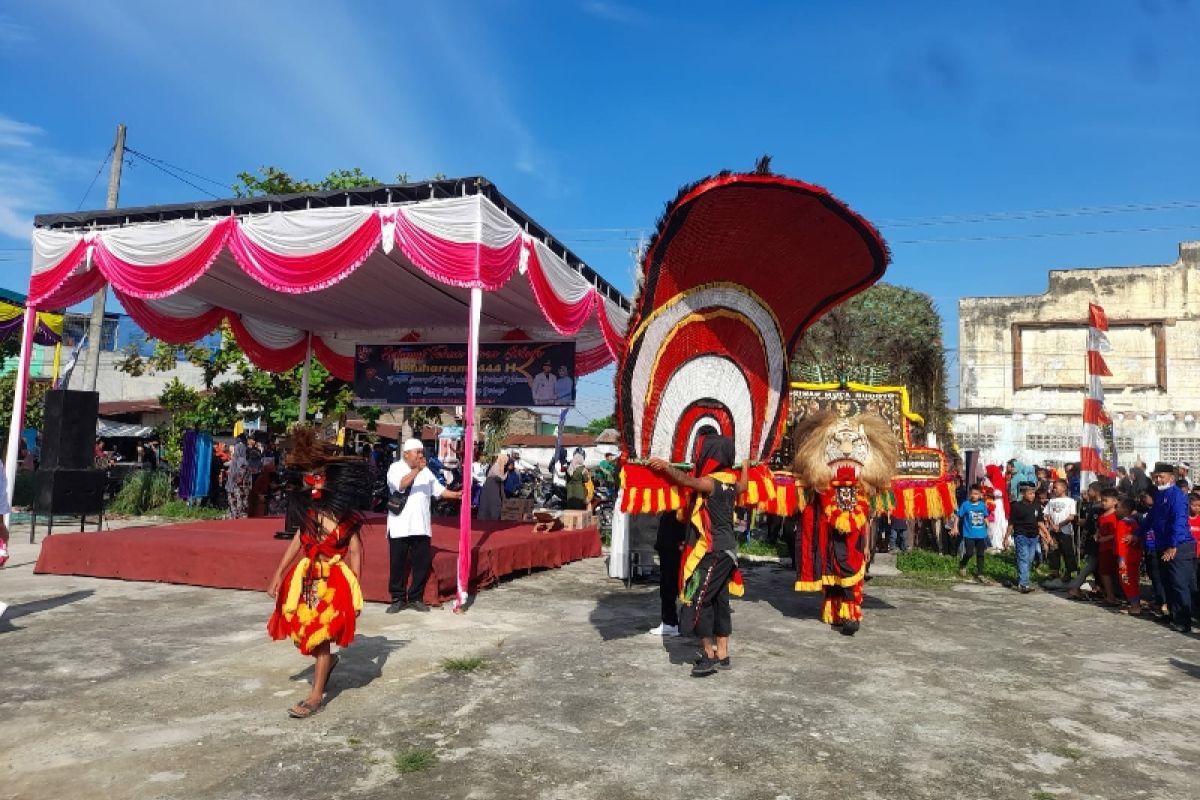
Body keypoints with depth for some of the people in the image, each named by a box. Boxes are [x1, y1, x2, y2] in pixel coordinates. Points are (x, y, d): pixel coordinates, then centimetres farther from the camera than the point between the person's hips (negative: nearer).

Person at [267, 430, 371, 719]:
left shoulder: (348, 517, -13)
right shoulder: (310, 509, 1)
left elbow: (355, 552, -10)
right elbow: (298, 540, 8)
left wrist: (355, 589, -11)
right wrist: (279, 574, 8)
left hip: (334, 580, -5)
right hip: (307, 577, 6)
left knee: (321, 637, 2)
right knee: (299, 632, 12)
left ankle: (316, 696, 17)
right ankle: (327, 660, 43)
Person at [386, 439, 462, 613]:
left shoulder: (426, 471, 14)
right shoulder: (396, 468, -2)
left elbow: (438, 489, 13)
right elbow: (401, 484, -20)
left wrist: (456, 494, 0)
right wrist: (417, 469, -25)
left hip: (421, 526, 4)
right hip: (400, 526, -4)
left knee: (423, 563, 4)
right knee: (398, 563, 2)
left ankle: (415, 598, 16)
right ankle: (398, 599, 15)